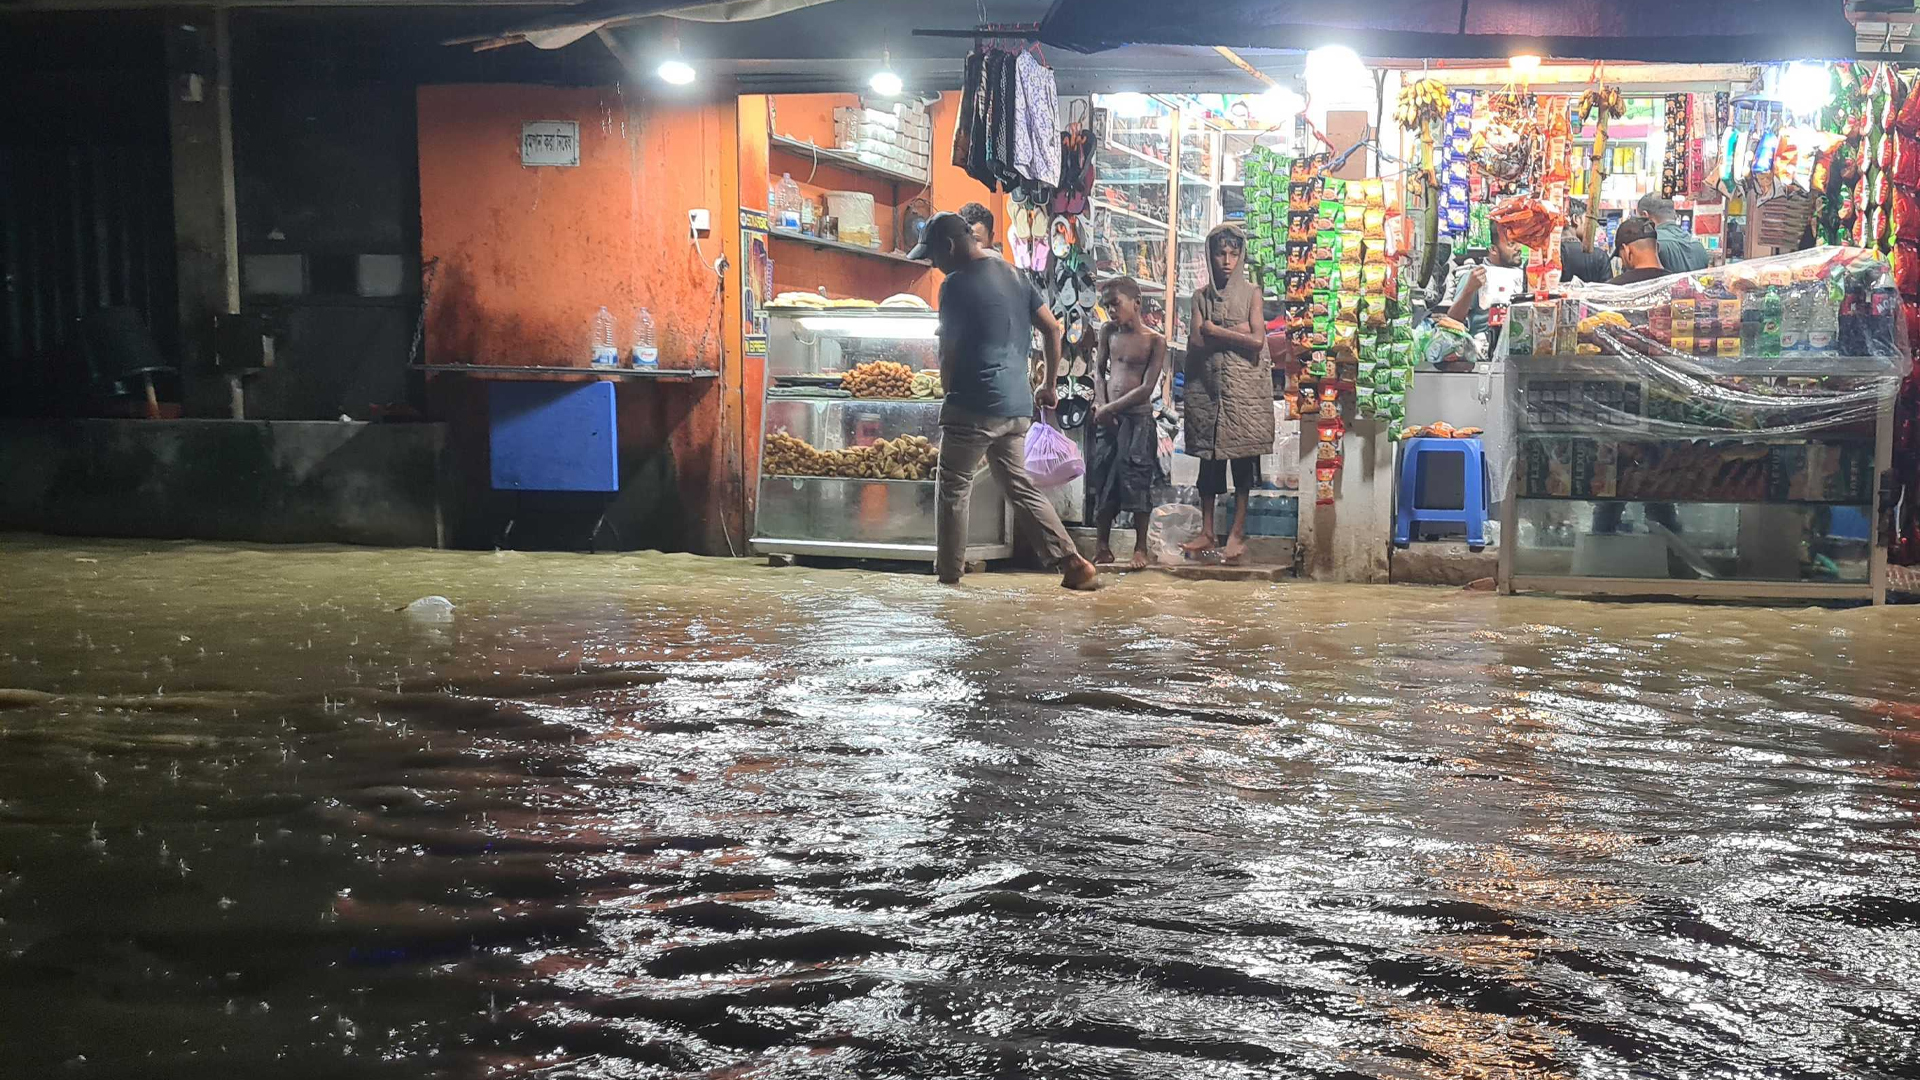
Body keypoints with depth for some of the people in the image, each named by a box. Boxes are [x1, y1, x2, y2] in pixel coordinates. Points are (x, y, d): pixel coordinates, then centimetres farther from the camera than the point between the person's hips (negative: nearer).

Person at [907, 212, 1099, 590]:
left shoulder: (956, 284, -10)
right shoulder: (1015, 276, 13)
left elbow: (949, 353, -7)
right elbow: (1052, 328, 14)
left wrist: (950, 396, 9)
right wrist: (1049, 384, 21)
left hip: (974, 406, -7)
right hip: (1018, 406, 7)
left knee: (953, 490, 5)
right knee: (1022, 487, 13)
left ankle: (948, 576, 10)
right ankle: (1073, 563, 4)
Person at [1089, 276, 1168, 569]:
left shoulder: (1155, 341, -6)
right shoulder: (1108, 332, 9)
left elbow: (1147, 388, -11)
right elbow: (1099, 371, 13)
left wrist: (1110, 408, -12)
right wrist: (1101, 406, -3)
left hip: (1138, 417, -4)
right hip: (1107, 418, 5)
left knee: (1136, 481, -6)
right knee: (1103, 481, 6)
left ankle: (1140, 548, 1)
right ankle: (1103, 547, 15)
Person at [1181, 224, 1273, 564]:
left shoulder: (1251, 293, 3)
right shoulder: (1201, 295, 8)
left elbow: (1257, 341, -9)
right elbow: (1196, 341, -4)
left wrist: (1215, 332, -6)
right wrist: (1235, 333, -8)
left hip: (1242, 386, -2)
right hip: (1207, 384, 2)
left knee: (1242, 459, -1)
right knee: (1209, 458, 5)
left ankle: (1238, 533, 2)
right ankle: (1207, 533, 10)